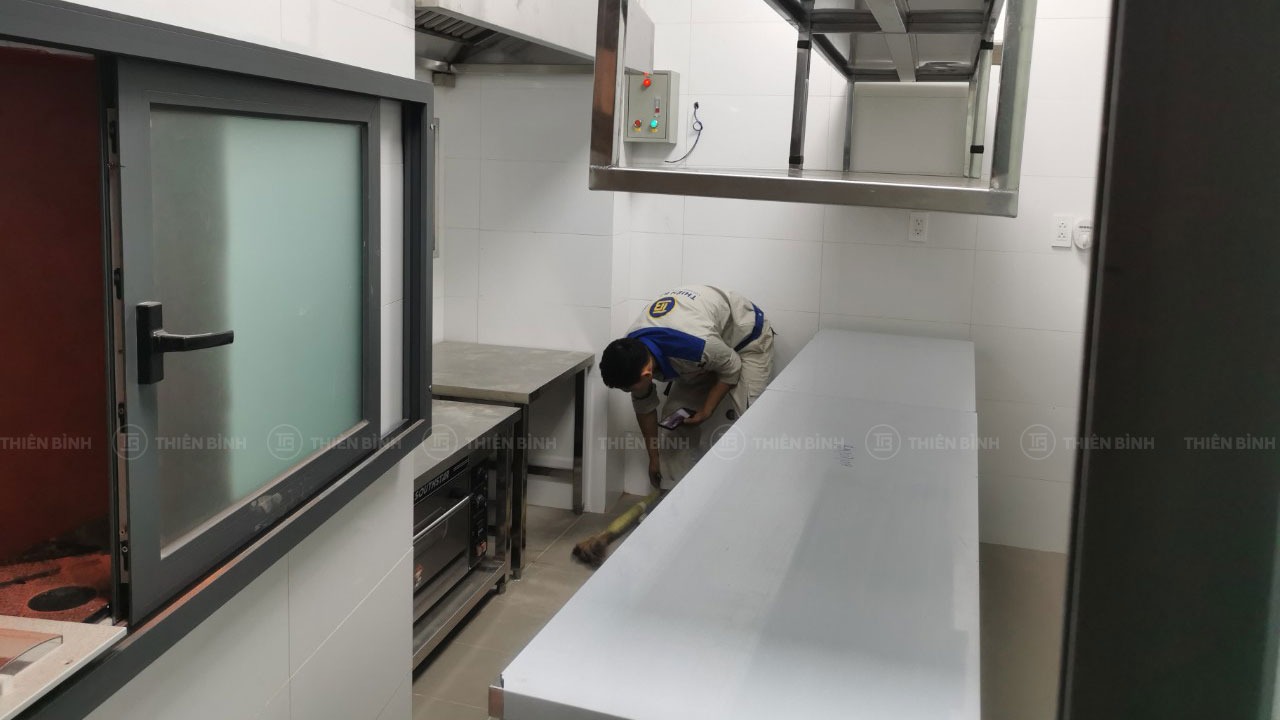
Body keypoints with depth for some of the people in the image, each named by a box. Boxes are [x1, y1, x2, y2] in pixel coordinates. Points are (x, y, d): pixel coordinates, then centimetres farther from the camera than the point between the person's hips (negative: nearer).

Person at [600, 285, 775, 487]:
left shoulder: (696, 346, -45)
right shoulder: (632, 352, -21)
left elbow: (732, 369, -22)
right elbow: (644, 406, -4)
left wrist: (706, 411, -18)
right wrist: (654, 458, 6)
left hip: (747, 337, -6)